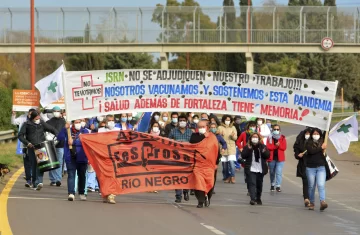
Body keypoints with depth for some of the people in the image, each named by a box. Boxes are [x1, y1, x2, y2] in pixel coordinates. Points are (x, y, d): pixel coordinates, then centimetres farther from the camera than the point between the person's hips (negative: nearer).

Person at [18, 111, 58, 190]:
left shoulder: (42, 123, 7)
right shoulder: (27, 124, 1)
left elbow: (52, 129, 12)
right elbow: (20, 135, 0)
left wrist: (58, 135, -7)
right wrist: (27, 143, -13)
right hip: (32, 148, 0)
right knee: (34, 165, 2)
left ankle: (39, 182, -21)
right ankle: (34, 183, 14)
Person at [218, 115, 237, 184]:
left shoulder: (233, 128, 9)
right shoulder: (220, 128, 5)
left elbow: (235, 138, 6)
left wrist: (233, 136, -16)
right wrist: (220, 135, -20)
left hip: (231, 147, 0)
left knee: (231, 162, -15)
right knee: (224, 163, 3)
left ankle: (232, 177, -11)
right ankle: (226, 177, 14)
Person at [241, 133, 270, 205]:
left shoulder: (263, 147, 6)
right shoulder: (247, 147, 1)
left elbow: (268, 156, 1)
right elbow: (243, 155, -8)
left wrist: (264, 152, -19)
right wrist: (248, 149, -21)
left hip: (260, 169, 3)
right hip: (251, 169, -3)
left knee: (259, 184, 12)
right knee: (252, 183, -15)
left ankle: (258, 198, 27)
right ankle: (253, 198, -22)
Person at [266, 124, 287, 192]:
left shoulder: (283, 138, 3)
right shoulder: (270, 138, 2)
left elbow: (284, 147, -4)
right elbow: (268, 147, -9)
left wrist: (279, 145, -18)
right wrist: (275, 145, -17)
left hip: (280, 158, -2)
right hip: (271, 158, 2)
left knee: (279, 172, -13)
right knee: (272, 172, 14)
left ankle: (278, 186, -14)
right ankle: (272, 185, 30)